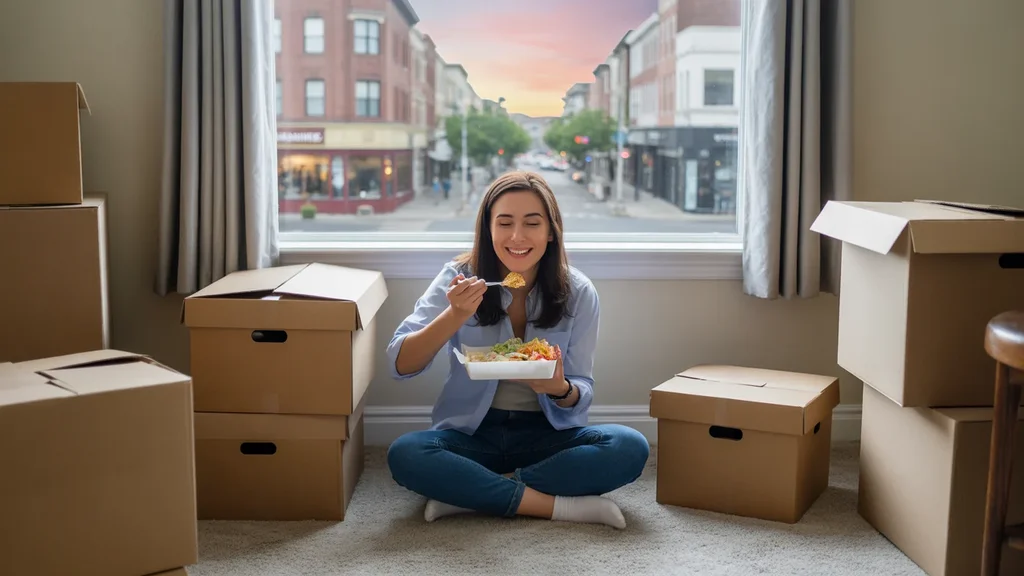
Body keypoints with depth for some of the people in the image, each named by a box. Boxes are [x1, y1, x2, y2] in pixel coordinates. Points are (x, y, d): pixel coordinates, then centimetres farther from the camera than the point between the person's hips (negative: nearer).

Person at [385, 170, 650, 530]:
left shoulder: (578, 293, -5)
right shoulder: (459, 279, -7)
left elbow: (581, 394, -2)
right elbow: (401, 365, -14)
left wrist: (560, 389, -27)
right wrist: (455, 315, -31)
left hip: (547, 433, 1)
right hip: (472, 433, -1)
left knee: (631, 448, -26)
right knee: (404, 454, -31)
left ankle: (467, 494, -23)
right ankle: (560, 506, -27)